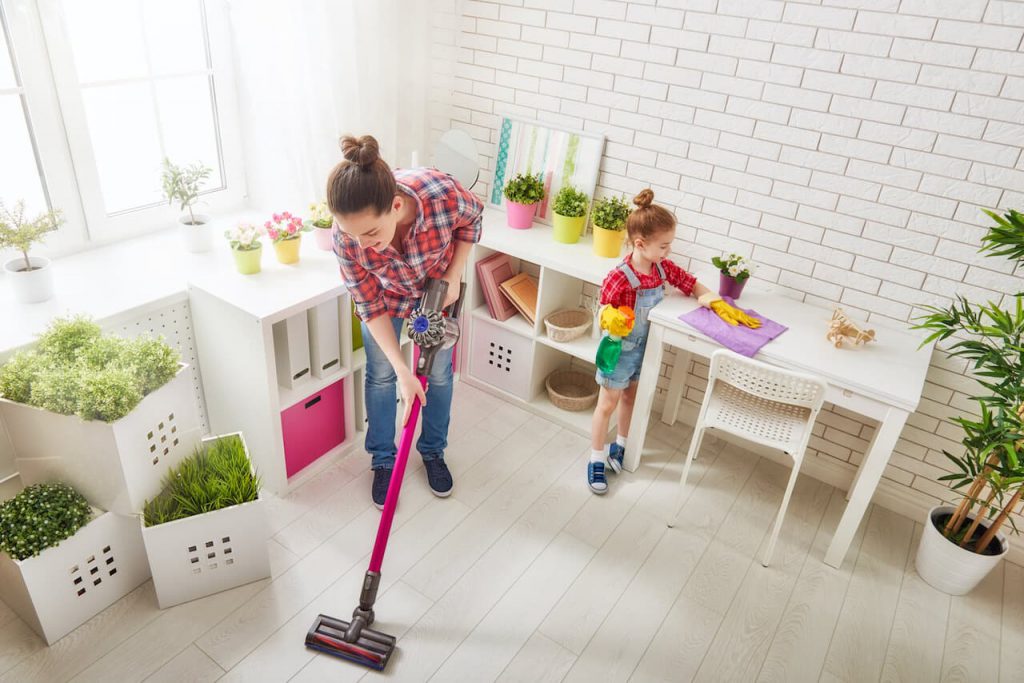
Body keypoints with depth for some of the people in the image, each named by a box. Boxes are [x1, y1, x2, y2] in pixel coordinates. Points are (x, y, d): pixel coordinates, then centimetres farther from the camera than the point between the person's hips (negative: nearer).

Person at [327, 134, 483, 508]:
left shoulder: (442, 193, -42)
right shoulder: (347, 238, -37)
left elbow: (472, 218, -15)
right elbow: (371, 306, -22)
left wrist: (454, 277, -20)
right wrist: (403, 371, -26)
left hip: (438, 285, 1)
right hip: (385, 292, 0)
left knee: (438, 372, 12)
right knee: (381, 375, 9)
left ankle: (433, 451, 36)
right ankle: (383, 460, 32)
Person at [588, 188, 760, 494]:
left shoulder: (663, 268, -8)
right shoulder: (619, 278, -29)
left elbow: (693, 285, 2)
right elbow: (605, 313, -19)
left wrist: (720, 304, -13)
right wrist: (612, 321, -43)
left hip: (644, 348, 6)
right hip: (619, 350, -6)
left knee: (630, 397, 22)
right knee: (607, 404, 8)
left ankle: (621, 446, 43)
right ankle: (596, 459, 24)